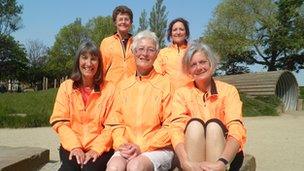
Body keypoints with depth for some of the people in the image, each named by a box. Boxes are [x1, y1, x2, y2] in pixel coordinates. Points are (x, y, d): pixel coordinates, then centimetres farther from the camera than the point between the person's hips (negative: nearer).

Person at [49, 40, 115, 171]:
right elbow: (60, 121, 1)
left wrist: (96, 149, -14)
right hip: (72, 146, 1)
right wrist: (74, 146, -11)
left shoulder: (108, 89, 2)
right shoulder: (66, 87, 6)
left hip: (100, 148, -1)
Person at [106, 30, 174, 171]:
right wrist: (122, 144, -8)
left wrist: (143, 147, -11)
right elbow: (117, 122, 11)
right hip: (127, 149, 3)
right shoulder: (123, 86, 13)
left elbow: (170, 126, -4)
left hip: (158, 149, -2)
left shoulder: (166, 84, -1)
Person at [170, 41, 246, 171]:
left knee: (214, 125, -28)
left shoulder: (228, 90, 0)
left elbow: (236, 129, -15)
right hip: (193, 153, 0)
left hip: (225, 154, 0)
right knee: (194, 124, -27)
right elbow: (176, 128, -13)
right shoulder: (181, 93, 3)